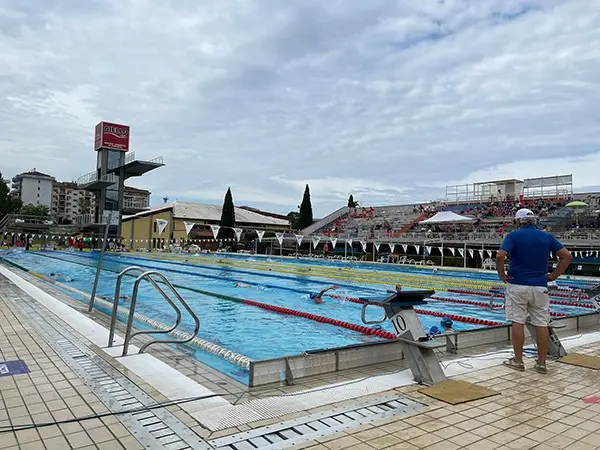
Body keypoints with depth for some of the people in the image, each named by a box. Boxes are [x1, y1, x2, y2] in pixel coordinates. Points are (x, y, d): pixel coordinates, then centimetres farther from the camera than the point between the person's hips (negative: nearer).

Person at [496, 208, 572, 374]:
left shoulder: (513, 236, -4)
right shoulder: (546, 236, 7)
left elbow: (500, 256, -20)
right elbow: (567, 256, 2)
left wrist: (501, 274, -7)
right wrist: (554, 275, 5)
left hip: (517, 285, -3)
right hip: (540, 286, 3)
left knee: (518, 323, 3)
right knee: (541, 325, 7)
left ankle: (518, 361, 10)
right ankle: (541, 363, 13)